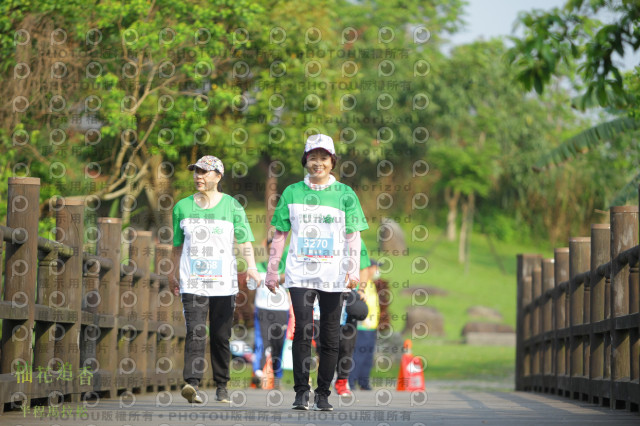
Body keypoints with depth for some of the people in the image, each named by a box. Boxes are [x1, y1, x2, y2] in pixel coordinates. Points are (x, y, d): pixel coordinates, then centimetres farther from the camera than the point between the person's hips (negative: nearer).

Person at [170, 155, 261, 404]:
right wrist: (174, 275, 21)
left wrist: (251, 266, -16)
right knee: (195, 332, -15)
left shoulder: (232, 206, 4)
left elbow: (245, 240, -1)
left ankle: (221, 386, 14)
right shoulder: (183, 207, 10)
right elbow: (177, 245, 18)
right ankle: (192, 383, -26)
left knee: (221, 336, 2)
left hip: (224, 281, 0)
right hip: (192, 281, 0)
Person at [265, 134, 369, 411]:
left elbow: (354, 235, 3)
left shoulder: (344, 194, 6)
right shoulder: (292, 193, 8)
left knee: (330, 337, 3)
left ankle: (323, 393, 12)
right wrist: (272, 271, 9)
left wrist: (354, 269, -9)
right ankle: (302, 391, -8)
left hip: (333, 275, 0)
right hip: (300, 273, 0)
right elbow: (280, 234, 12)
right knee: (303, 331, -13)